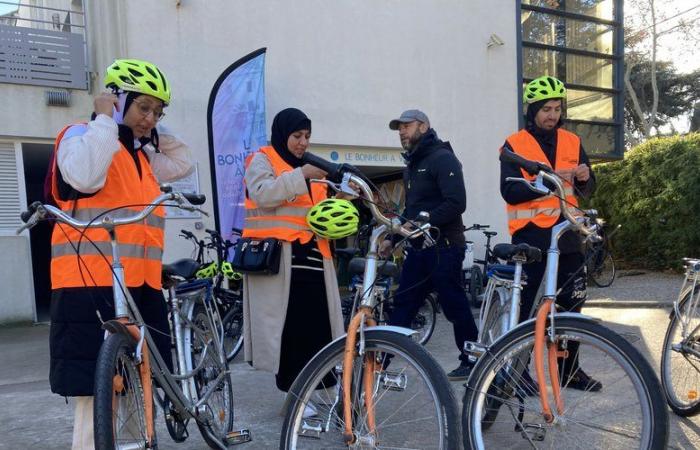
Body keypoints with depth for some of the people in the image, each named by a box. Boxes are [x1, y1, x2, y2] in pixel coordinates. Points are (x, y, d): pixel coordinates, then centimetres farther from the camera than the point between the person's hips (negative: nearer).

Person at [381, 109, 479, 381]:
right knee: (402, 303, 8)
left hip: (443, 247, -8)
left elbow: (456, 203, -21)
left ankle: (472, 362, 15)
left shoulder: (442, 158, -10)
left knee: (454, 306, 0)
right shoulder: (412, 165, 19)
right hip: (418, 247, 9)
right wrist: (392, 238, 16)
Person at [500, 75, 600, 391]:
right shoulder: (515, 145, -2)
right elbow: (510, 192, -13)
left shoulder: (572, 142, 11)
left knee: (571, 305, 9)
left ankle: (570, 368, 23)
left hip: (567, 235, 5)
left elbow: (586, 191, 11)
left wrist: (584, 178, -11)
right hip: (531, 237, -4)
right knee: (528, 308, 1)